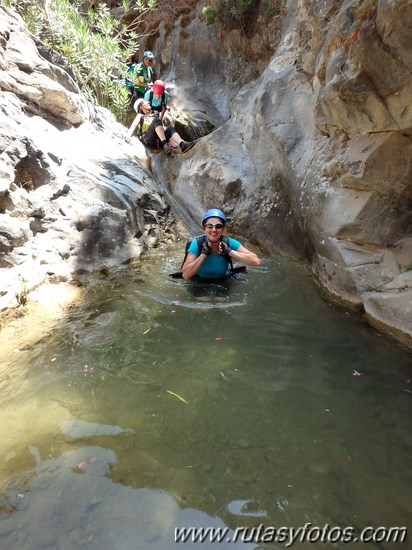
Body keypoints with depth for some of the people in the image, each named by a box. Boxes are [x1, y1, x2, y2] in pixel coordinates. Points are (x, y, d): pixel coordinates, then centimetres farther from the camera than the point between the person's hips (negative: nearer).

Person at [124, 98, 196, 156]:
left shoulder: (155, 116, 32)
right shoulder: (140, 116, 22)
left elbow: (163, 128, 21)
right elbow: (134, 125, 5)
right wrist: (128, 135, -17)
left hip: (158, 141, 4)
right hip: (147, 140, -4)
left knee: (171, 129, -17)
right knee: (157, 120, -21)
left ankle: (182, 144, -46)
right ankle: (165, 145, -41)